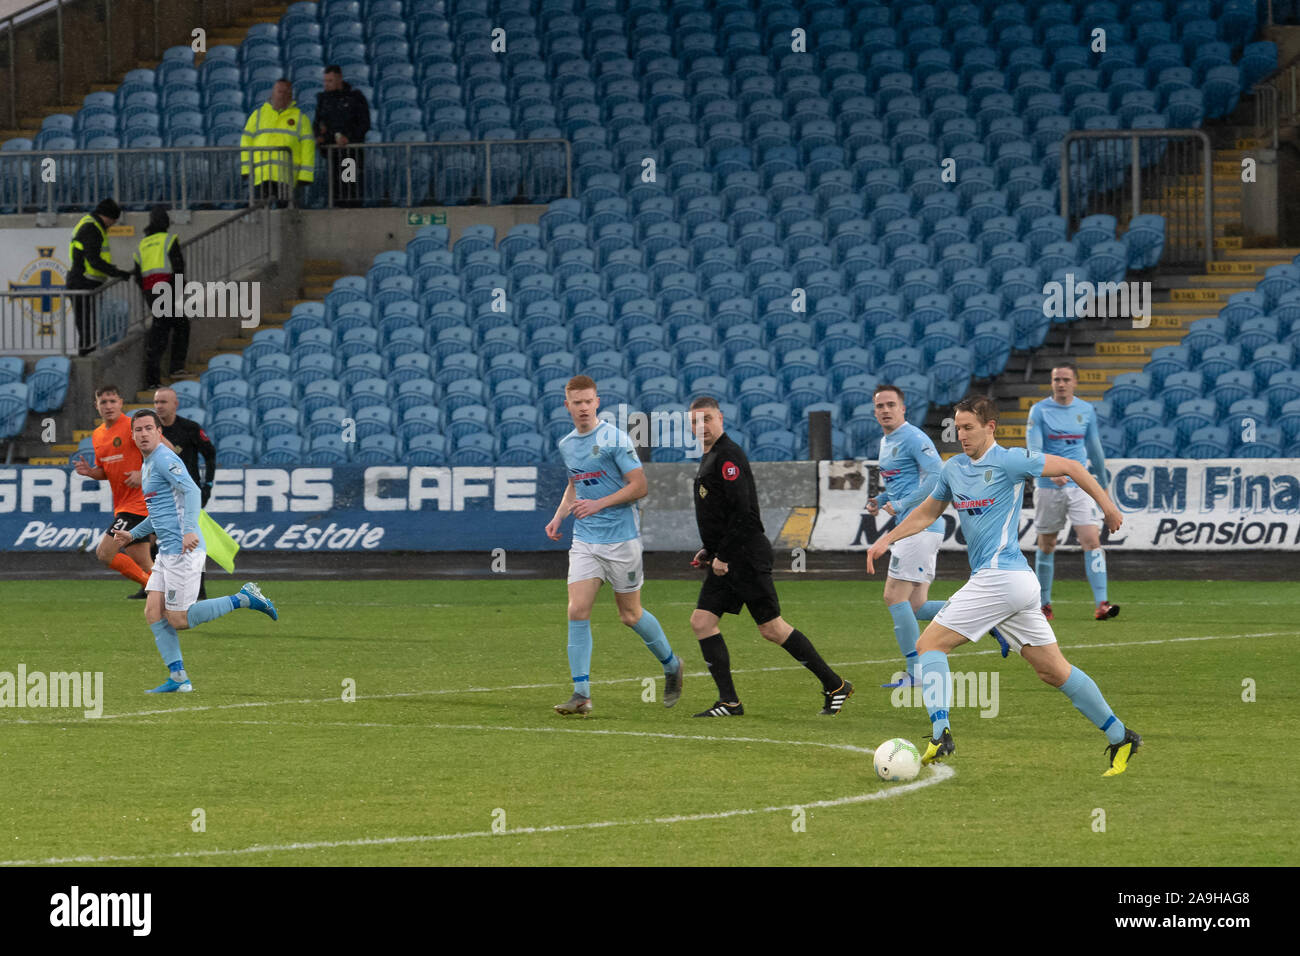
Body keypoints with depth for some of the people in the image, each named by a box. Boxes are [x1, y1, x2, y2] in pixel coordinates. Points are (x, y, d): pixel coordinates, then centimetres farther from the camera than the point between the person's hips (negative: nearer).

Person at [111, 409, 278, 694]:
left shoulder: (164, 459, -10)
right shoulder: (149, 464, 21)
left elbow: (191, 491, -24)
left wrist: (190, 529, -35)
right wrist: (133, 534, 32)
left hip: (182, 550, -10)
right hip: (167, 552, 10)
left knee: (178, 619, -8)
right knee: (153, 612, 3)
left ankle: (244, 599, 1)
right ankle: (178, 678, 3)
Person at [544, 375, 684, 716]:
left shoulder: (615, 439, -10)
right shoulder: (567, 445, 9)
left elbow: (639, 486, -12)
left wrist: (599, 504, -19)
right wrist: (559, 516, 11)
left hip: (621, 538, -5)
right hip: (585, 541, 5)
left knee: (630, 614, 6)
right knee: (577, 611, -10)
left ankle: (671, 665, 32)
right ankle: (581, 694, -9)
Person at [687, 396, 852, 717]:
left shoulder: (728, 456, -13)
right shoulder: (709, 458, 17)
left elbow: (742, 512, -21)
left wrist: (722, 555, -18)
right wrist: (710, 551, 17)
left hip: (747, 557, -10)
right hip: (726, 560, 10)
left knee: (771, 628, -6)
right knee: (702, 621, 1)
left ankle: (834, 685, 3)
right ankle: (729, 702, 1)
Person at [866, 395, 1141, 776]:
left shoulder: (1008, 461, -7)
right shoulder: (953, 468, 16)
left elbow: (1069, 466, -1)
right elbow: (928, 512, 29)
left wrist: (1106, 505, 2)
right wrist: (887, 539, 18)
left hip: (1000, 575, -9)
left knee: (930, 644, -10)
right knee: (1054, 670, 10)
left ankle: (940, 734, -20)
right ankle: (1120, 738, 14)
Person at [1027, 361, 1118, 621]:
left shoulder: (1086, 410, 7)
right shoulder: (1039, 411, -3)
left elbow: (1094, 449, 18)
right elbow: (1033, 449, -11)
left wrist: (1102, 481, 25)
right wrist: (1051, 472, -28)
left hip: (1079, 485, 1)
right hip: (1048, 489, -1)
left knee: (1092, 541, -12)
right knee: (1047, 546, 8)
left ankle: (1101, 604, -18)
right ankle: (1044, 604, 23)